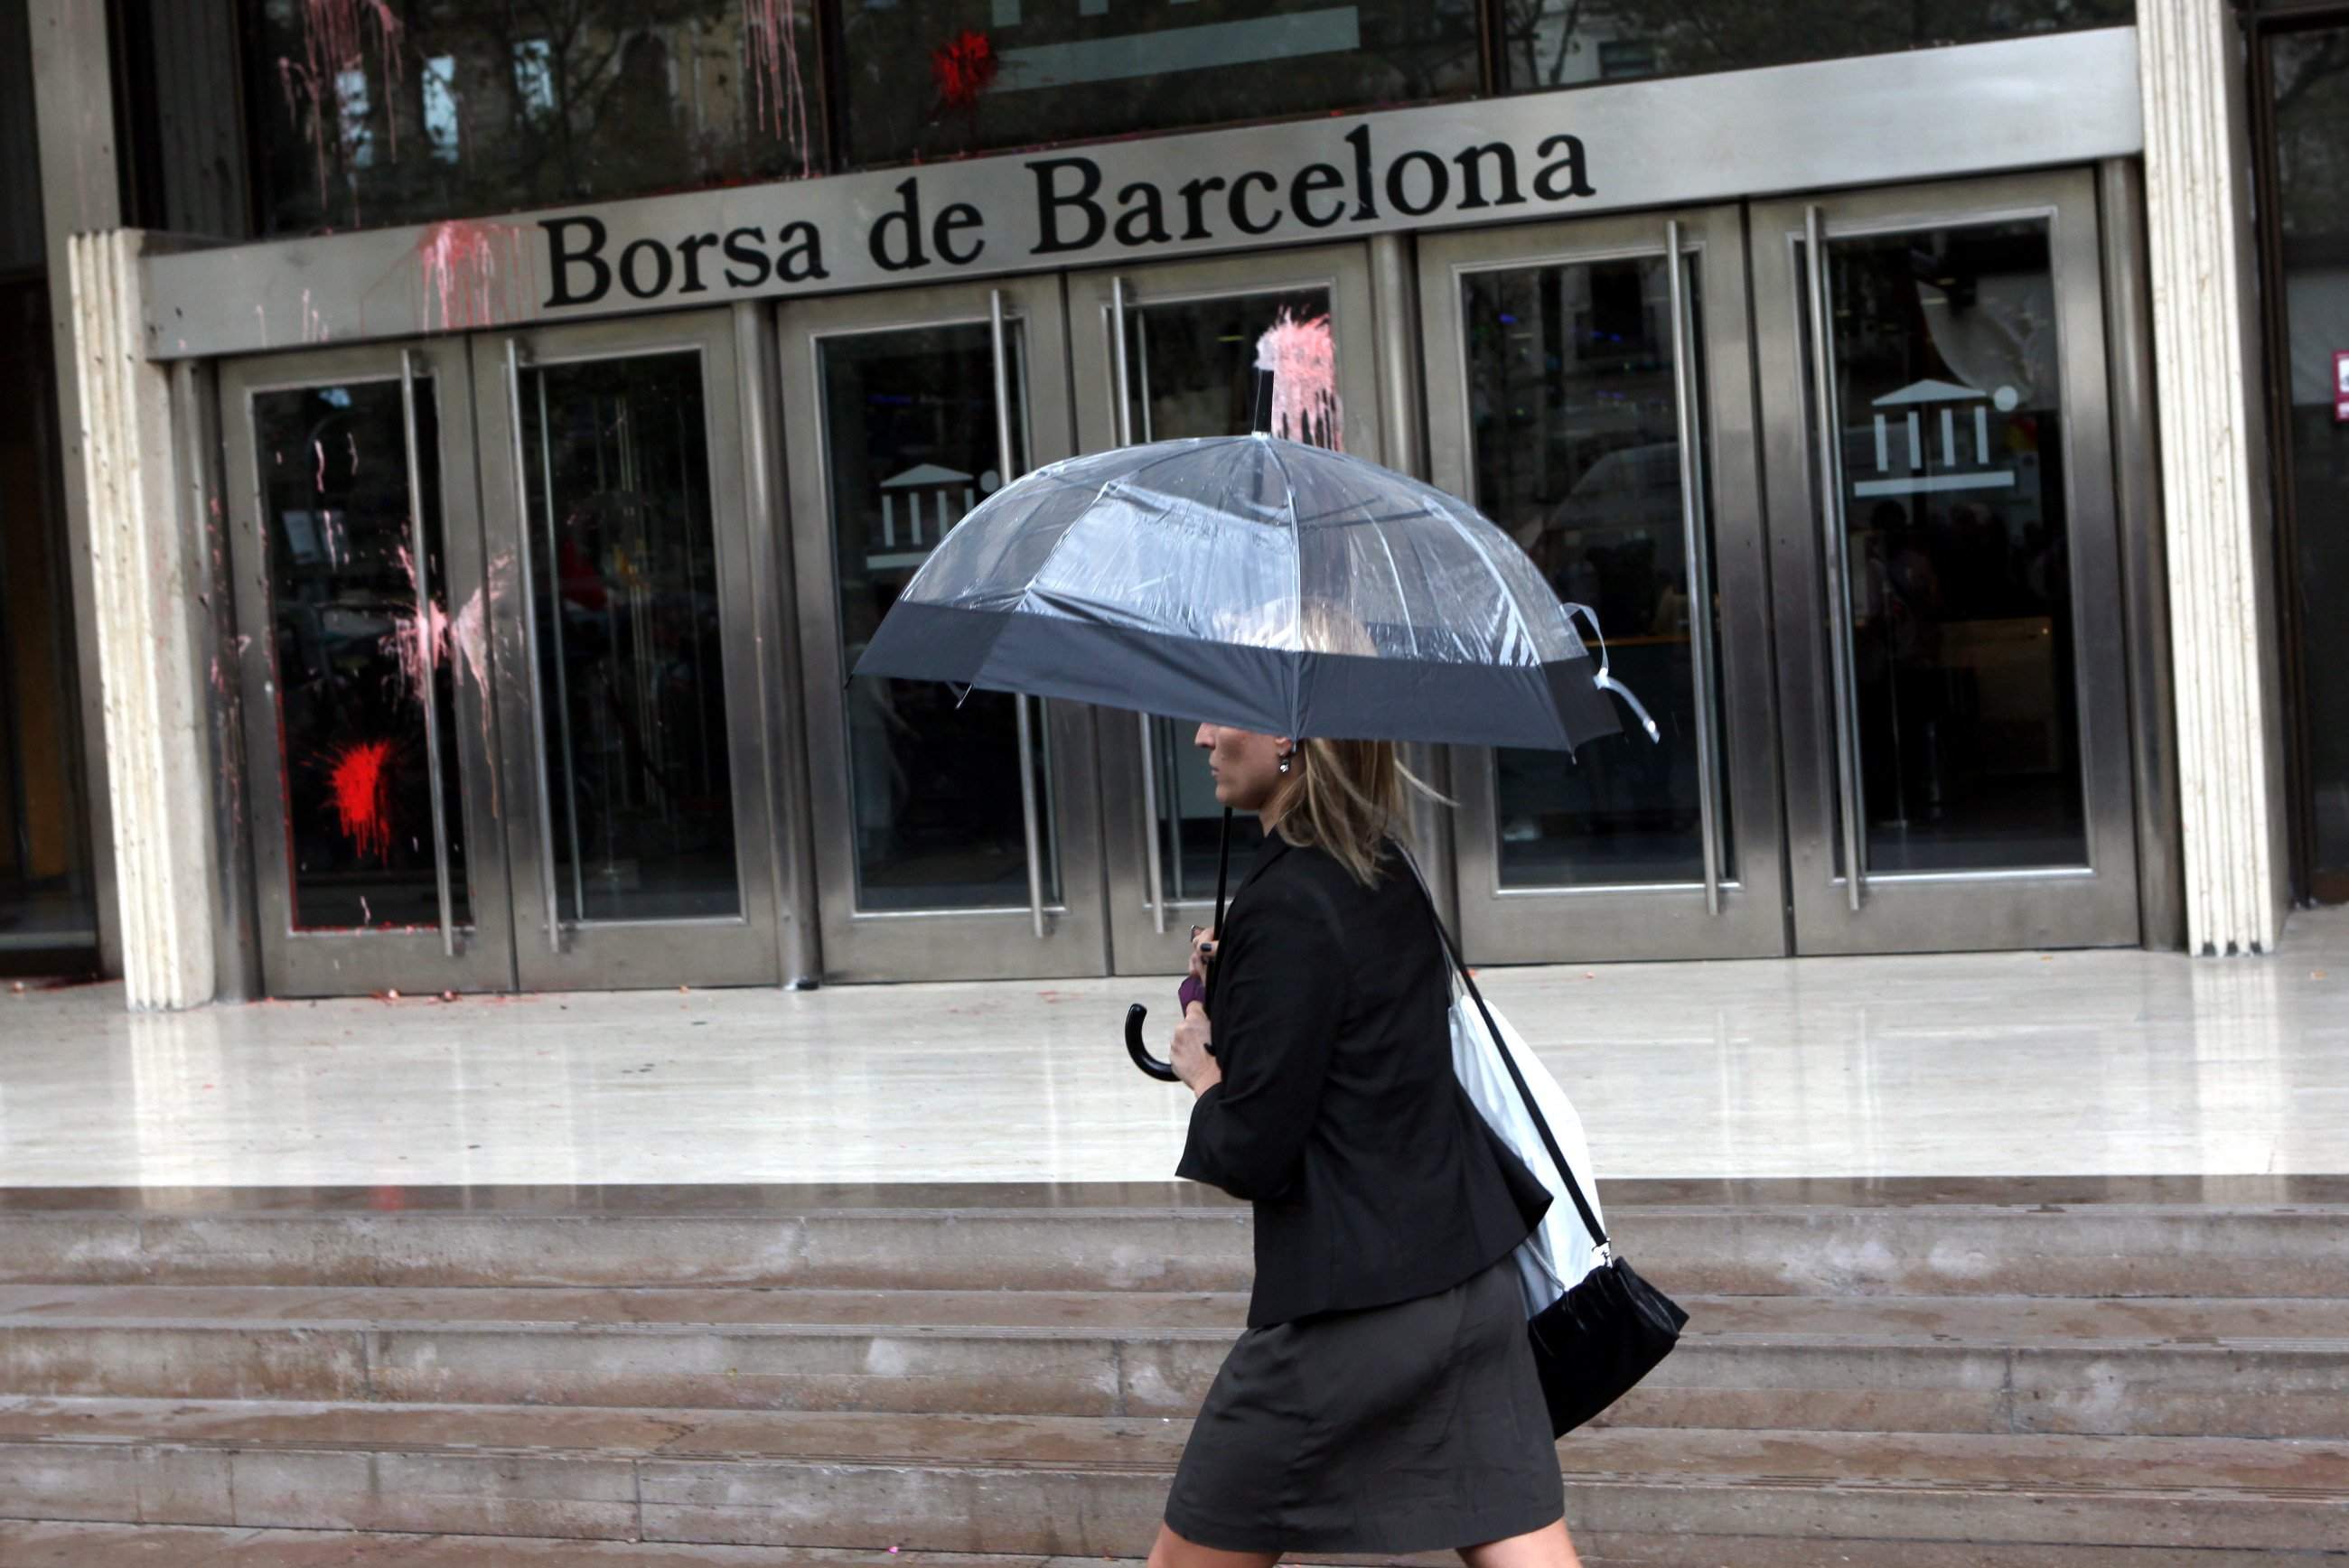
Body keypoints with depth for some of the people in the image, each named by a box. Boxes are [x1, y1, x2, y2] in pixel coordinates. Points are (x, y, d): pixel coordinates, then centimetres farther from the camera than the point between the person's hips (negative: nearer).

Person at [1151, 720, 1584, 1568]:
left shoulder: (1287, 907, -17)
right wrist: (1227, 980, 10)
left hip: (1347, 1306, -8)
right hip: (1473, 1273, 8)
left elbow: (1252, 1155, -16)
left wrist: (1202, 1072, 3)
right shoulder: (1384, 871, 9)